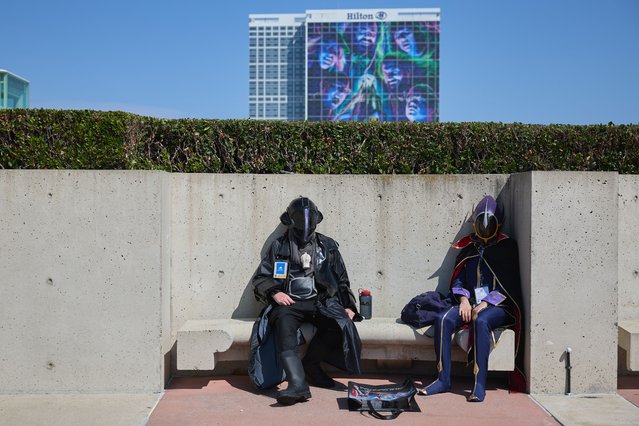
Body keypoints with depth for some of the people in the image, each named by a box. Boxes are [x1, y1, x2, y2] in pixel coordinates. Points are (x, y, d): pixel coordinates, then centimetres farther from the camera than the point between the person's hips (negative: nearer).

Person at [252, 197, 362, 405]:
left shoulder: (328, 246, 18)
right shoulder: (279, 246, 14)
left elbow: (342, 281, 22)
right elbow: (260, 279, 14)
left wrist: (348, 305, 7)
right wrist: (274, 292, -6)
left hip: (322, 301, 1)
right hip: (289, 302, -1)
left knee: (341, 323, -30)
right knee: (284, 323, -35)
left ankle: (310, 363, -8)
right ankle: (298, 384, -45)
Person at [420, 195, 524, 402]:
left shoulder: (506, 247, 5)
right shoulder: (468, 248, 17)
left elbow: (509, 286, -3)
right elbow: (457, 281, 15)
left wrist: (485, 303, -14)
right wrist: (464, 299, -6)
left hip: (498, 306, -4)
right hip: (470, 303, 4)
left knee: (481, 321, -38)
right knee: (443, 319, -25)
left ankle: (479, 384, -35)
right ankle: (443, 379, -22)